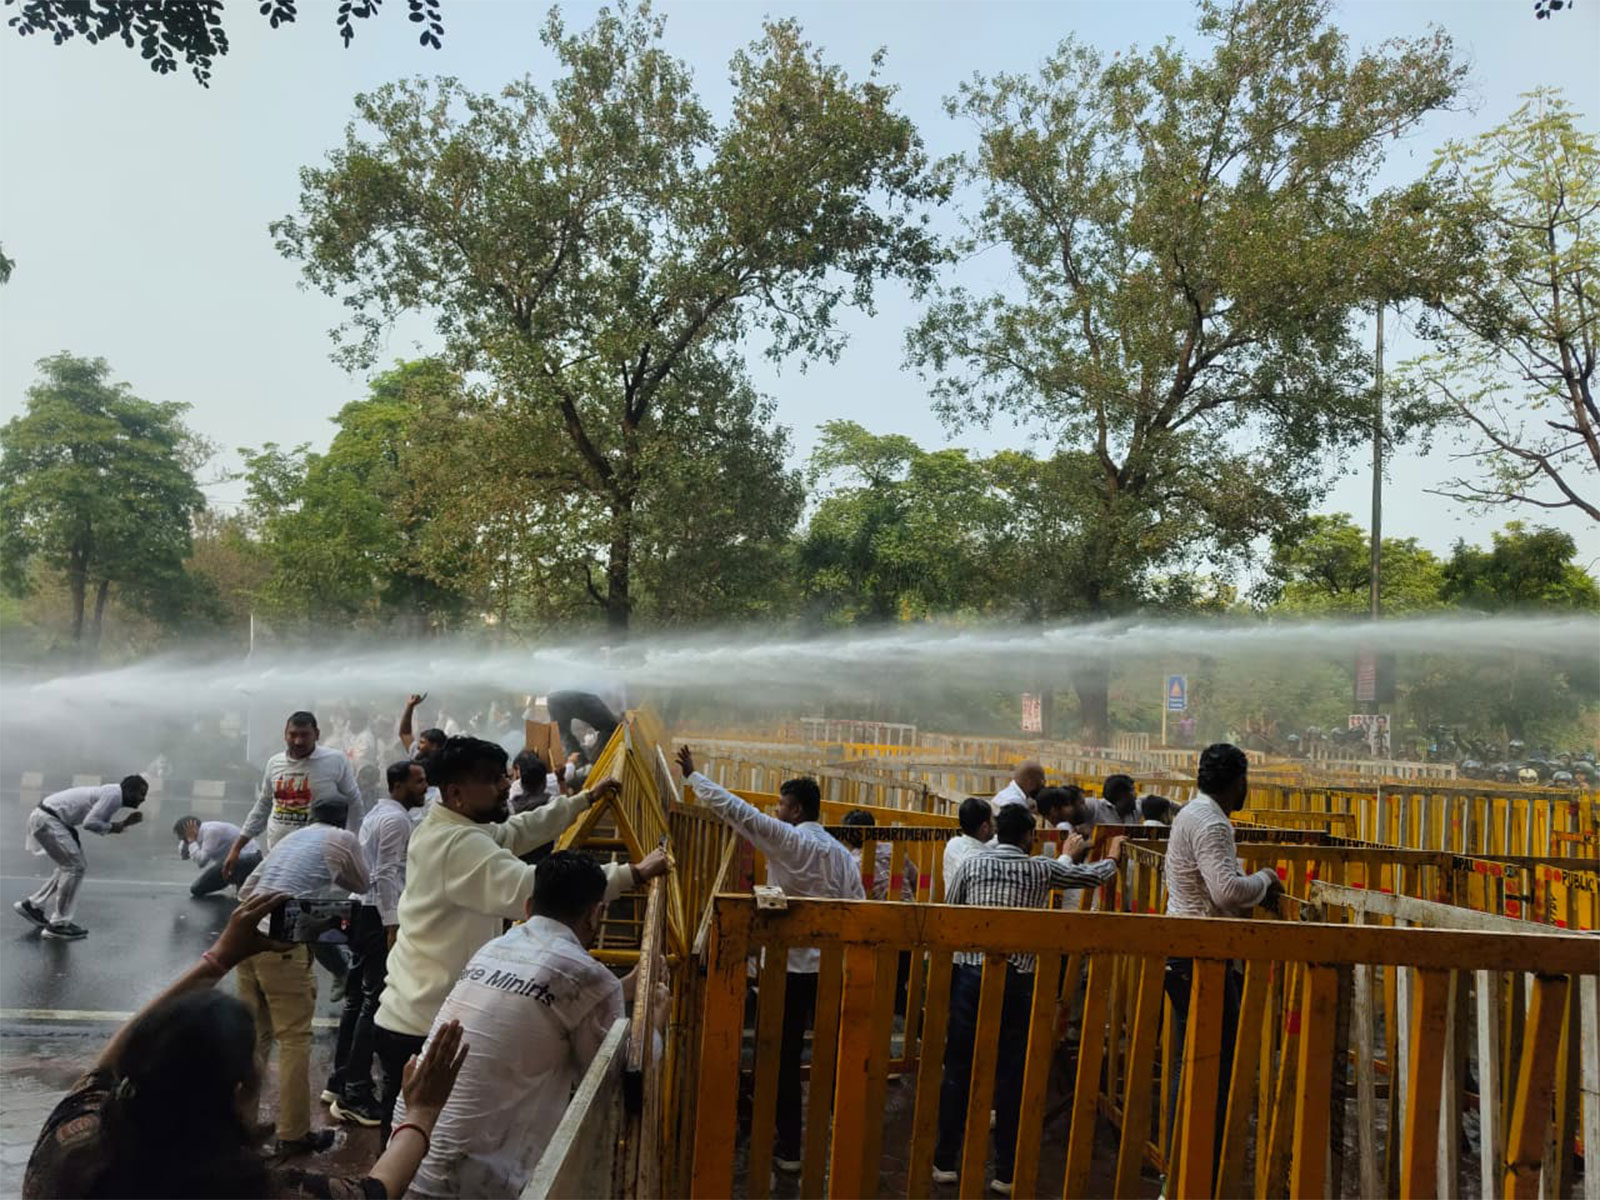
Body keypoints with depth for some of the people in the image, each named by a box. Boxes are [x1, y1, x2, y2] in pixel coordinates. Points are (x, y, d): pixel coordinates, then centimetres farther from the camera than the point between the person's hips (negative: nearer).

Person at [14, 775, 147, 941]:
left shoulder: (114, 795, 11)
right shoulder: (113, 795, -20)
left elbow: (100, 826, 11)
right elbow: (90, 822, -28)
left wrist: (125, 823, 0)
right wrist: (113, 827, -12)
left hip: (50, 818, 10)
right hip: (47, 819, -10)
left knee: (71, 865, 17)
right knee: (75, 866, -9)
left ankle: (33, 905, 26)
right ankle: (58, 925, -5)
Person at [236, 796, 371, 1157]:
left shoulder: (290, 838, 24)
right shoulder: (344, 839, 8)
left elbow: (245, 890, 23)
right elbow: (363, 885, 23)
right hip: (283, 942, -6)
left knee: (253, 1034, 18)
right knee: (294, 1039, 2)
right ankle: (293, 1135, 7)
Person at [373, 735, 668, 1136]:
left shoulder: (443, 829, 9)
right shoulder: (460, 845, -25)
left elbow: (519, 831, 23)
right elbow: (532, 890, -37)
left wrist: (586, 799, 23)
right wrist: (634, 873, -35)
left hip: (415, 1019, 10)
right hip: (424, 1029, -10)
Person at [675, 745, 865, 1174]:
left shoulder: (787, 839, -11)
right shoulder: (842, 853, 6)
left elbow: (735, 809, -11)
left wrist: (693, 775, -1)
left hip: (791, 967, -5)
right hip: (833, 968, 5)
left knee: (786, 1059, 6)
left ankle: (788, 1149, 12)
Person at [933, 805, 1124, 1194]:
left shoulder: (971, 865, 4)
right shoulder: (1041, 868, 4)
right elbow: (1093, 876, 20)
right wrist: (1112, 858, 41)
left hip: (970, 972, 1)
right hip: (1017, 979, -1)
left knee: (958, 1068, 8)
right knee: (1012, 1074, 8)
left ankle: (945, 1161, 17)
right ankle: (1006, 1172, 14)